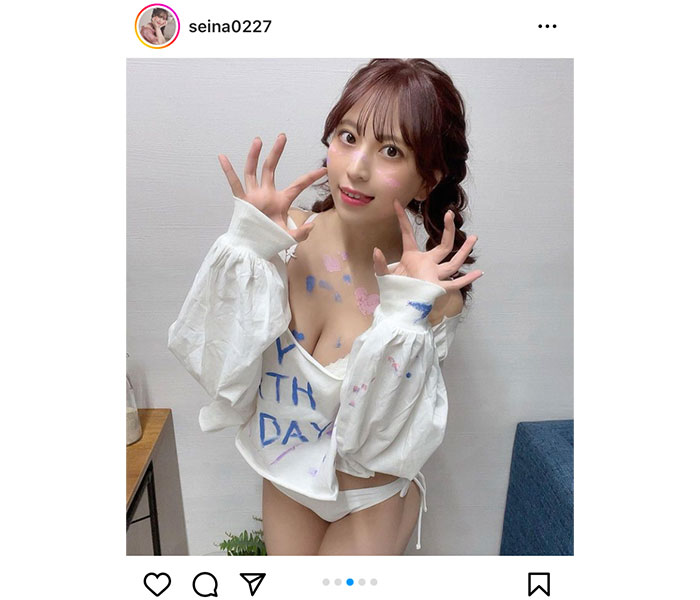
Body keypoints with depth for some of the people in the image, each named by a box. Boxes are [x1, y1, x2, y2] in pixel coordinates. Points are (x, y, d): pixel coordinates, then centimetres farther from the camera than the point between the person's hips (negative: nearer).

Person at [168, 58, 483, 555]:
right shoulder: (287, 238, -19)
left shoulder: (434, 295, -25)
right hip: (284, 477, 3)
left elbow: (375, 440, -23)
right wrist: (248, 248, -29)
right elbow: (223, 378, -20)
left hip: (372, 498, -2)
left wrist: (403, 317, -34)